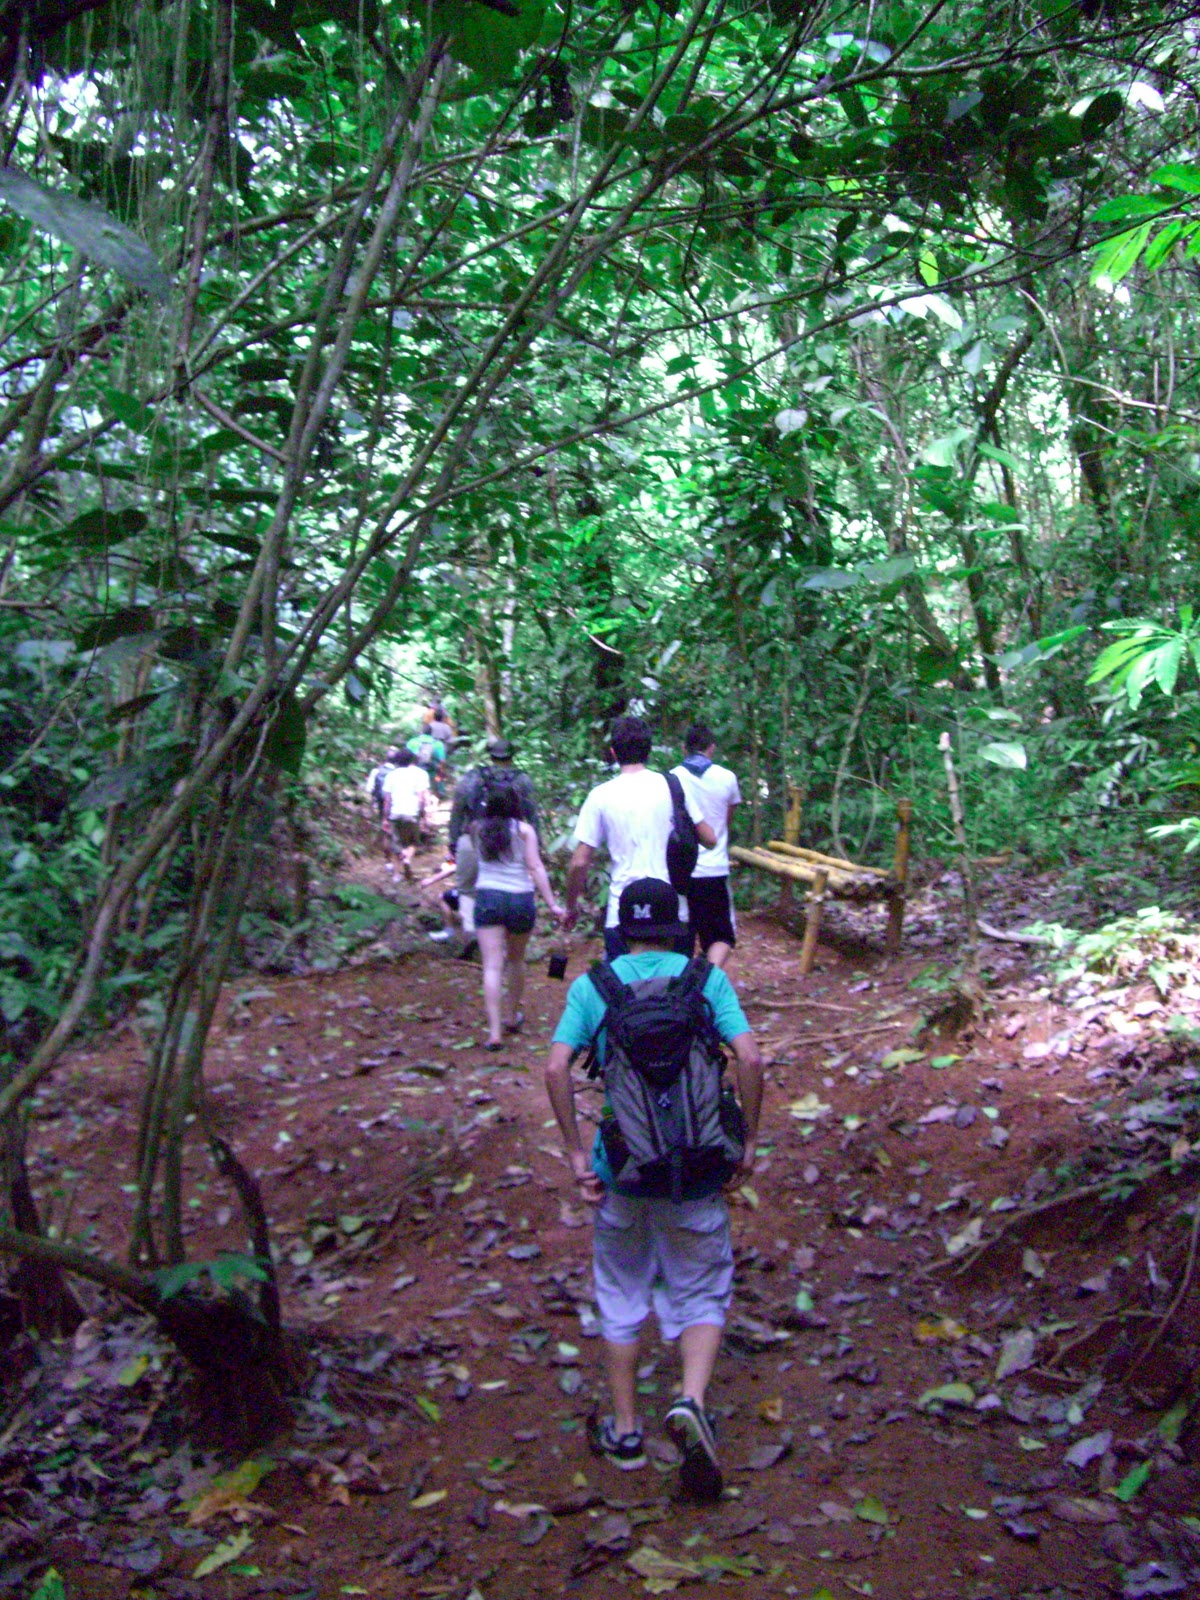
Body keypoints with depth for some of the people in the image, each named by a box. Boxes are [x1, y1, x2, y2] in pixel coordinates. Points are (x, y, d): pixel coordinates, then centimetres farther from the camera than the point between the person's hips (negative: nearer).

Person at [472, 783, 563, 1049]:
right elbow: (535, 868, -6)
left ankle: (495, 1032, -15)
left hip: (487, 897, 0)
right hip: (521, 899, 0)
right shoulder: (524, 830, -1)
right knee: (516, 961, 21)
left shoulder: (477, 829, 5)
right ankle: (512, 1017, 38)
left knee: (492, 966, -5)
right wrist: (552, 904, -7)